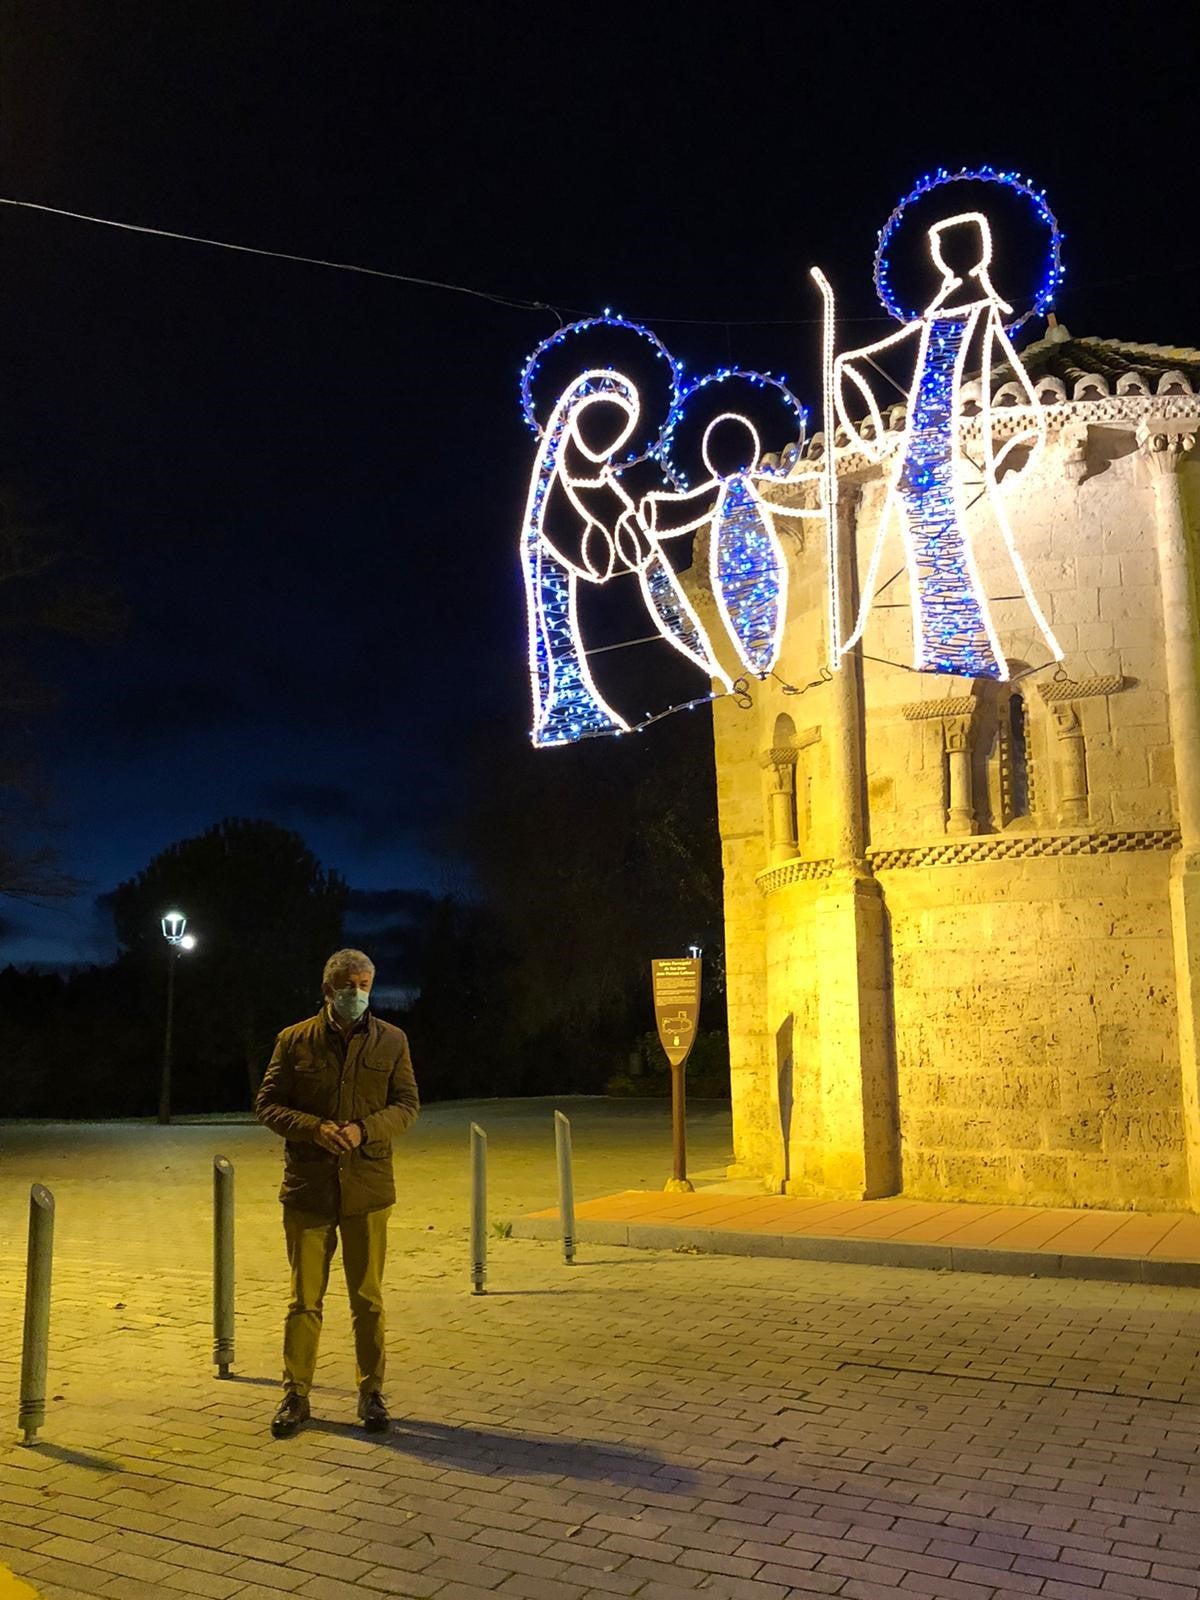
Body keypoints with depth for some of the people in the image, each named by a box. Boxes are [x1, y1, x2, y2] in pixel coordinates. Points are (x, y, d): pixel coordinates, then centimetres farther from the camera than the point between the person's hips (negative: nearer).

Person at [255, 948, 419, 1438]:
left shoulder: (391, 1041, 3)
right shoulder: (294, 1041, 1)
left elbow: (407, 1104, 4)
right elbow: (267, 1104, 2)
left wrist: (365, 1129, -15)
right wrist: (314, 1128, -15)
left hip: (367, 1186, 1)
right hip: (308, 1186, 0)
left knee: (368, 1300, 9)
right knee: (304, 1299, 7)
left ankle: (371, 1393, 23)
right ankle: (296, 1395, 20)